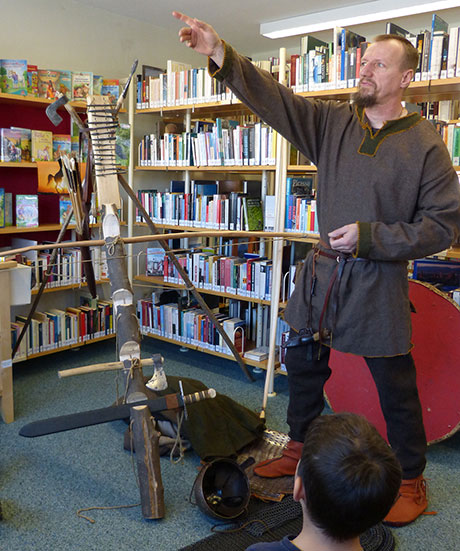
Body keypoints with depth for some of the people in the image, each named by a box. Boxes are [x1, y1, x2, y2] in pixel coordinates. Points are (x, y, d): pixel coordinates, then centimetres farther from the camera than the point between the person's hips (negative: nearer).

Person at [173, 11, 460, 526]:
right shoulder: (333, 122, 4)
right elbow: (274, 97, -4)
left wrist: (370, 237, -16)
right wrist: (221, 55, -16)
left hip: (379, 282, -4)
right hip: (322, 272, 5)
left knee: (396, 388, 6)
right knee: (304, 366, 17)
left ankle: (411, 482, 29)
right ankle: (298, 449, 40)